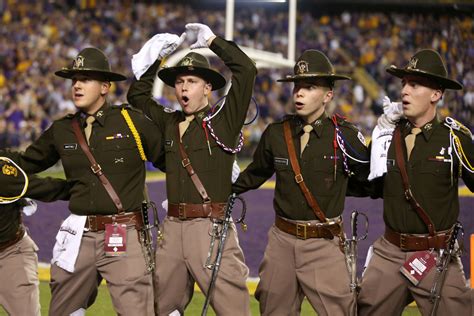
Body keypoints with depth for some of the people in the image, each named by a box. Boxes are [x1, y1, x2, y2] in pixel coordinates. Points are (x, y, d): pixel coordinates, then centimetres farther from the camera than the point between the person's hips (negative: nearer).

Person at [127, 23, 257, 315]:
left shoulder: (224, 120, 1)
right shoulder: (169, 122, 15)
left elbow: (246, 71, -8)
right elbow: (137, 95, 28)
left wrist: (212, 41, 0)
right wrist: (158, 58, 20)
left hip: (211, 226, -5)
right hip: (173, 226, 5)